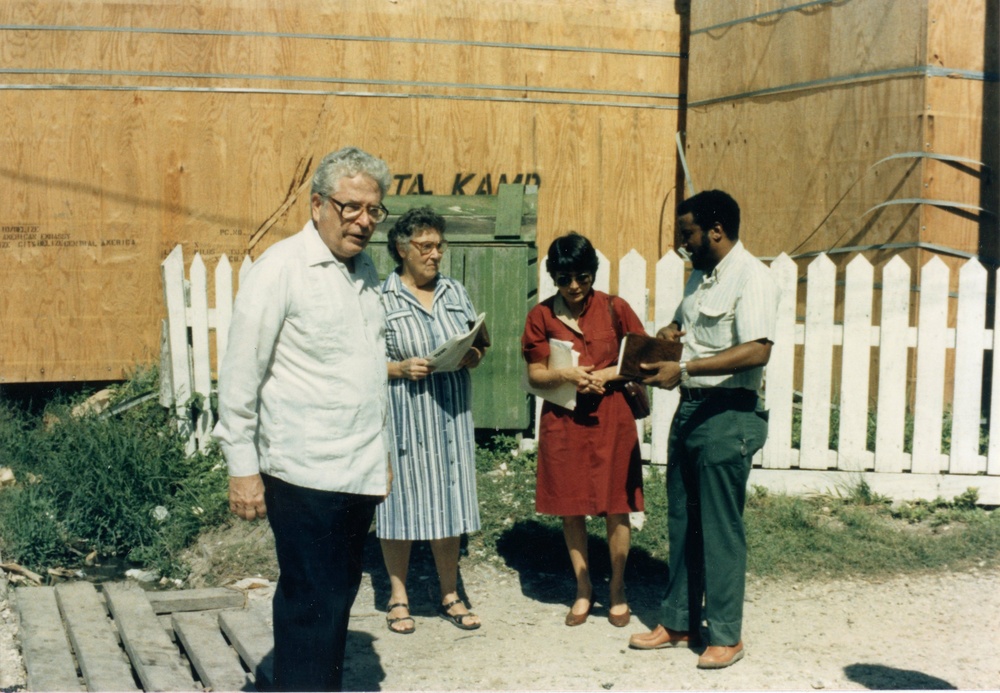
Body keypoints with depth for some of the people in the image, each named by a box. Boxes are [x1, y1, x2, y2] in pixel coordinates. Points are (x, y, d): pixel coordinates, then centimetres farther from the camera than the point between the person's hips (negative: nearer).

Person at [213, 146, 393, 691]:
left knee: (338, 596, 14)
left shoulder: (365, 269, 12)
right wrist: (243, 468, -11)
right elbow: (240, 375, -10)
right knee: (312, 605, -3)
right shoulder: (281, 268, -9)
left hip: (360, 471, 7)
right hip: (304, 474, -7)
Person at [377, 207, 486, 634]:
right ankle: (398, 597, 18)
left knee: (450, 503, 8)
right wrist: (401, 368, -20)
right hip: (403, 417, -4)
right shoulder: (381, 299, -4)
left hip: (451, 416, 4)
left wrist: (473, 357, -6)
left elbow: (477, 346, 16)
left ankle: (450, 596, 21)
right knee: (401, 503, 3)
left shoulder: (455, 293, 11)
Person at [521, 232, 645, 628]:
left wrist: (607, 374, -15)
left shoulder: (614, 309, -1)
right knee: (570, 508, 8)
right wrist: (566, 375, -20)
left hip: (610, 416, -1)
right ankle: (583, 589, 24)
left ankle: (617, 589, 20)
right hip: (563, 420, 1)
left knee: (616, 506, 2)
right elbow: (534, 375, -1)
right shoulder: (541, 316, 0)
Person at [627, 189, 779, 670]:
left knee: (720, 529, -1)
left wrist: (684, 369, -28)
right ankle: (678, 624, 24)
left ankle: (726, 635, 11)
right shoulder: (700, 275, 14)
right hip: (689, 409, 9)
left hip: (727, 415, -9)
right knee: (682, 522, 13)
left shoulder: (751, 277, -14)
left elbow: (757, 351, -26)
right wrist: (669, 334, 4)